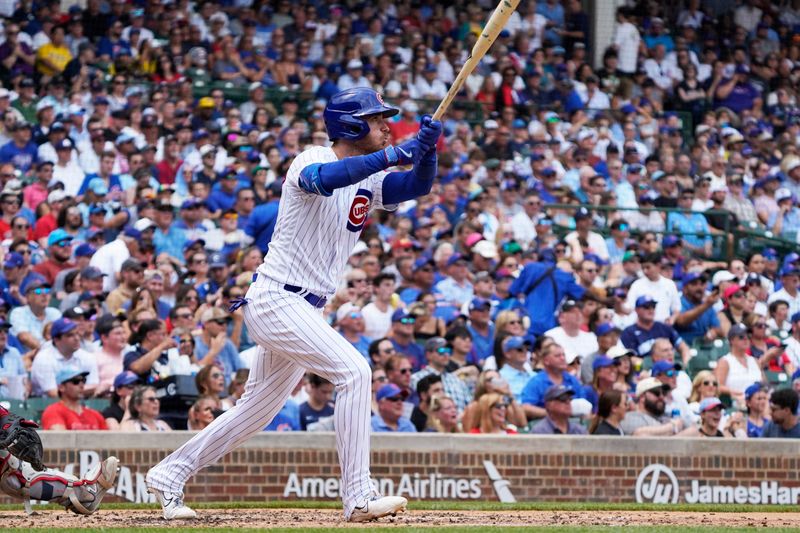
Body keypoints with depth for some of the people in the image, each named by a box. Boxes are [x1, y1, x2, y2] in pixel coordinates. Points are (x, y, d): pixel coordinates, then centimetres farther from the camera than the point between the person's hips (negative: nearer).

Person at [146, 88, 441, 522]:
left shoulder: (368, 179, 11)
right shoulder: (311, 161, -12)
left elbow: (417, 186, -1)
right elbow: (324, 178, -36)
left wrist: (426, 149, -21)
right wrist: (391, 155, -42)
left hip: (304, 310, 10)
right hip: (276, 301, -10)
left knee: (258, 409, 16)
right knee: (353, 371, -21)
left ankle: (169, 475, 29)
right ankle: (358, 499, -22)